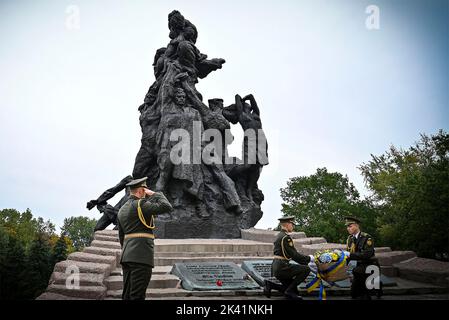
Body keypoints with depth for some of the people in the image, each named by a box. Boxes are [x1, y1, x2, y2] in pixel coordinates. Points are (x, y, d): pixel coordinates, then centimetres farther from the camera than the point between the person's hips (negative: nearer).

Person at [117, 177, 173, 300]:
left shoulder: (122, 209, 18)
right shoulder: (140, 204, -10)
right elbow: (166, 207, -17)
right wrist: (155, 194, -4)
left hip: (127, 257, 9)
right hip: (141, 256, -9)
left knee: (127, 294, 10)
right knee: (137, 295, -9)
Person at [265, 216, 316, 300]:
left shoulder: (280, 235, 18)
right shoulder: (286, 237, -14)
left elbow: (291, 254, 20)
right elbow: (294, 255, -15)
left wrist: (306, 261, 16)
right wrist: (309, 258, -3)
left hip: (276, 268, 10)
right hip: (282, 267, -10)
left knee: (294, 290, 13)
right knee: (306, 269, -13)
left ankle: (270, 285, 7)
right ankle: (289, 290, -9)